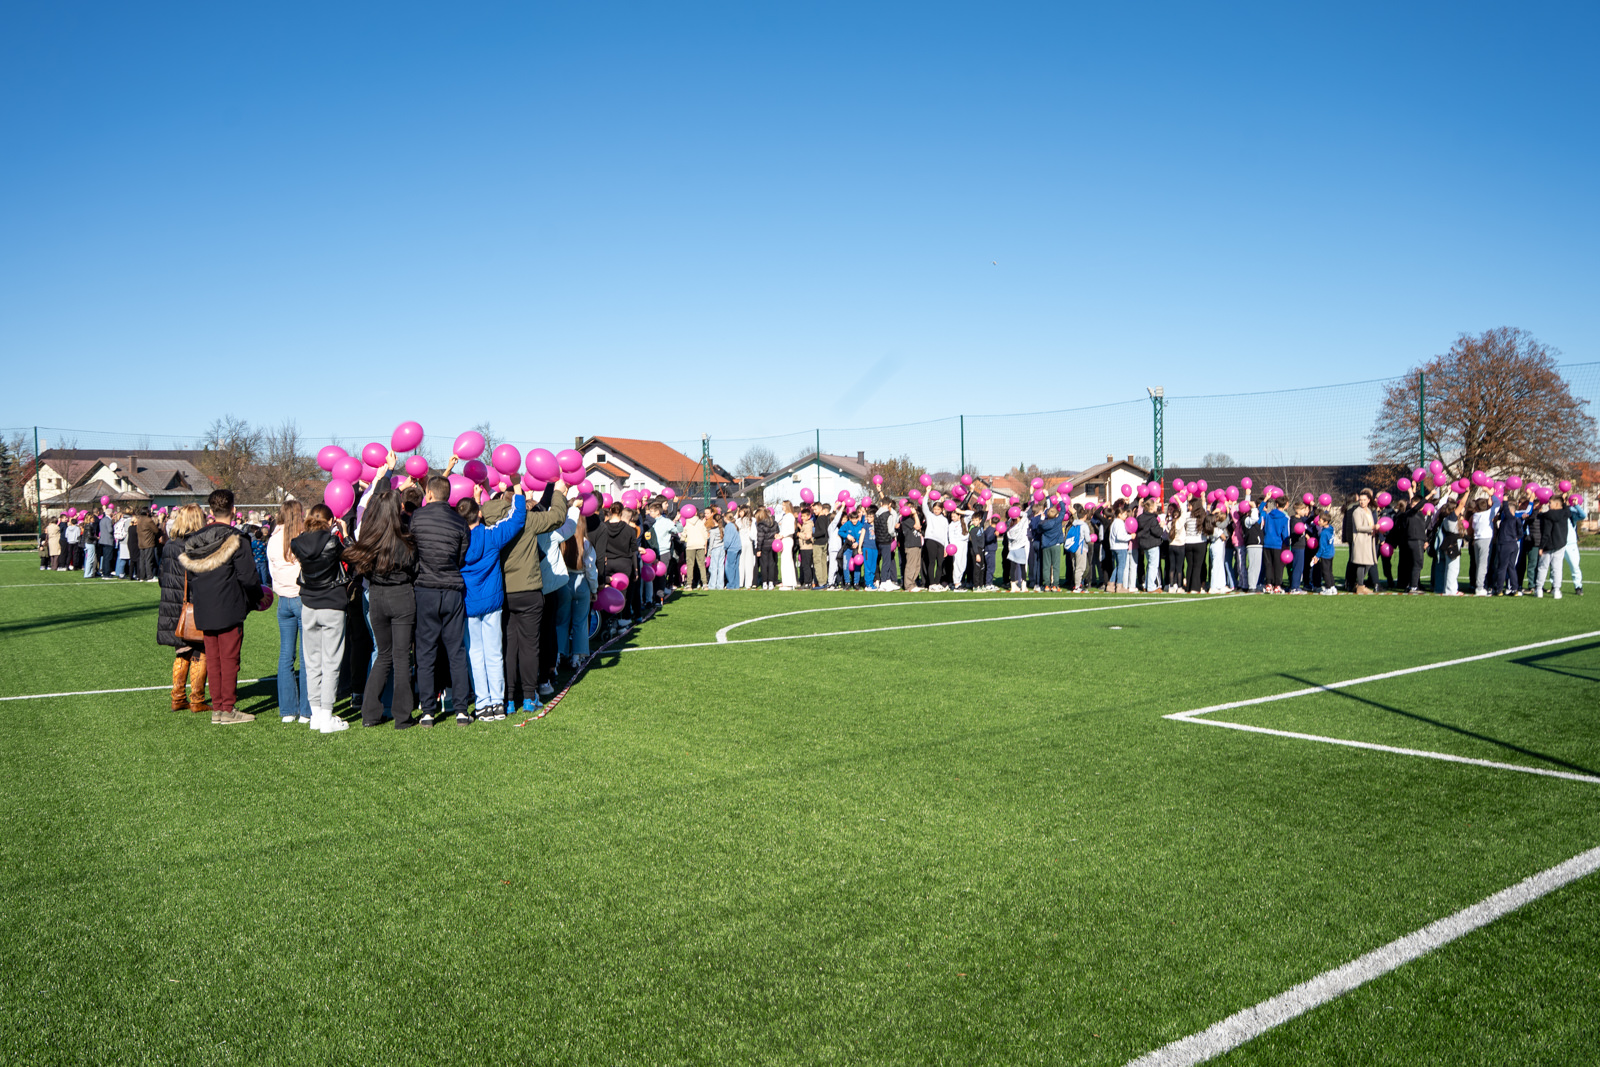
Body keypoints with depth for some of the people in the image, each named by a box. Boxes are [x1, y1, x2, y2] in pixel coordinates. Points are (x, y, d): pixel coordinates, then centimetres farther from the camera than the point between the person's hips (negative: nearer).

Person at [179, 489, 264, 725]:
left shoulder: (194, 540, 7)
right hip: (229, 609, -6)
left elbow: (190, 573, 14)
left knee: (212, 659, 12)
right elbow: (248, 575, -12)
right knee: (229, 659, -1)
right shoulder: (234, 540, -12)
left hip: (204, 610, 6)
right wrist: (258, 597, 4)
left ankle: (216, 708, 16)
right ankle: (228, 709, 1)